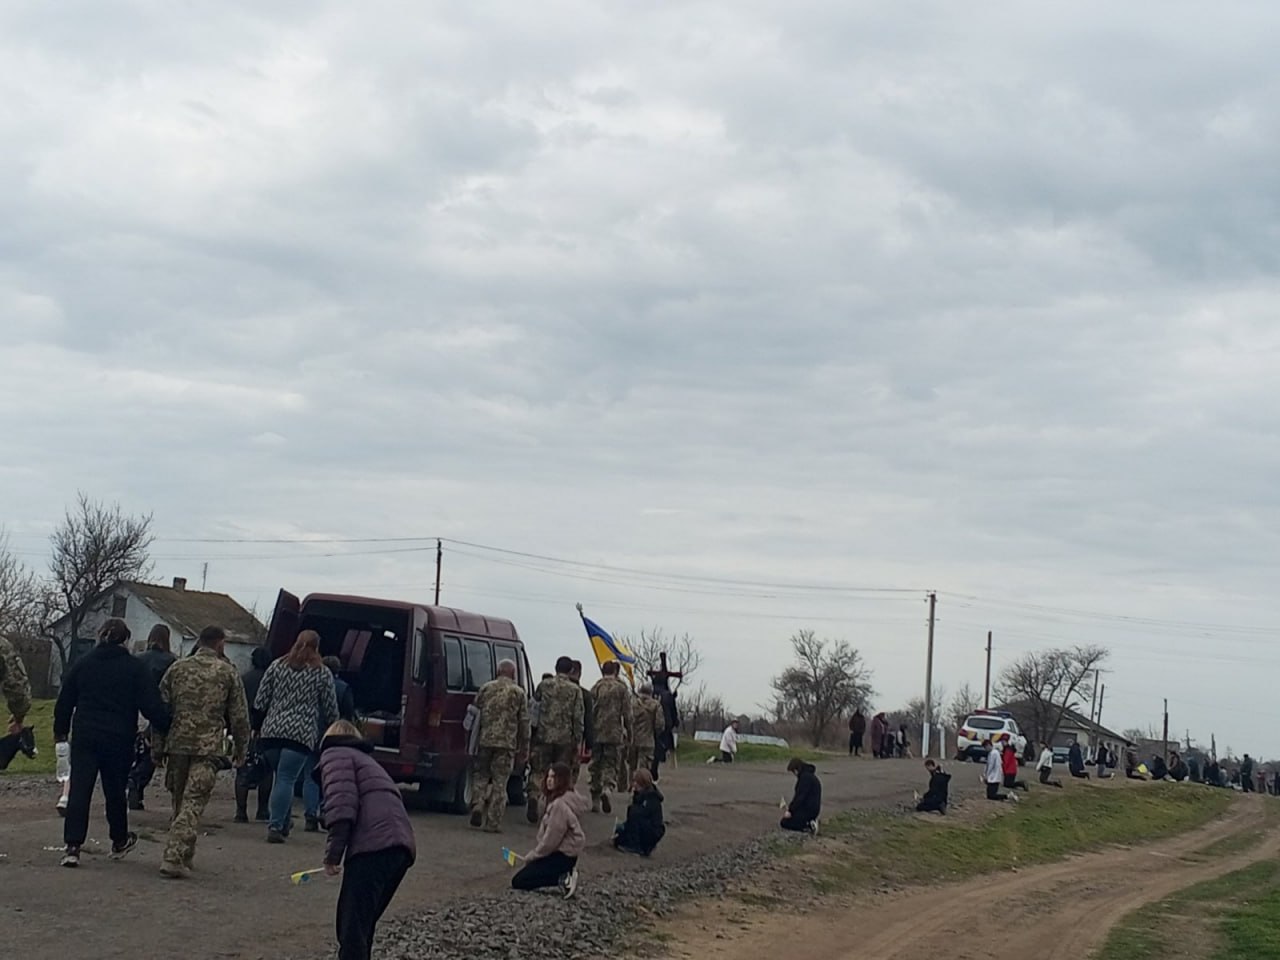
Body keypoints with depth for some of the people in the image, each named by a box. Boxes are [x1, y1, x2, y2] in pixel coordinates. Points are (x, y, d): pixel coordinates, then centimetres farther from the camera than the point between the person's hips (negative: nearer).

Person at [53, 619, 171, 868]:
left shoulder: (82, 664, 4)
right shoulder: (135, 667, -5)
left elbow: (64, 701, 10)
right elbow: (151, 705, -10)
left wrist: (60, 730, 22)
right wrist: (166, 730, -1)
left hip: (85, 737, 1)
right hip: (120, 740, -1)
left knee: (79, 790, -2)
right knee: (115, 791, 13)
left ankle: (72, 846, -11)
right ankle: (119, 842, 29)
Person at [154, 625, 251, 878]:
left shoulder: (177, 668, 8)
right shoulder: (228, 673, 2)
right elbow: (239, 716, 3)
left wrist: (158, 747, 14)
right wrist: (240, 749, 13)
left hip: (177, 744, 3)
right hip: (209, 747, -3)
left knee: (180, 801, 17)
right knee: (193, 803, -5)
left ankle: (184, 855, 25)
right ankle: (174, 858, -16)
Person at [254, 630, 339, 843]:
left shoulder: (277, 666, 9)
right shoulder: (322, 673, 3)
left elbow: (260, 701, 8)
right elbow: (330, 710, 7)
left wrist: (259, 725, 23)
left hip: (272, 730, 3)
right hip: (301, 733, -3)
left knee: (281, 776, 16)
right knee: (286, 779, -6)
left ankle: (284, 822, 21)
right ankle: (276, 826, -13)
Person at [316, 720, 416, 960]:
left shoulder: (335, 755, 12)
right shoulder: (365, 760, 37)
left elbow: (342, 805, -7)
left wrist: (332, 854, -6)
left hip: (374, 846, -8)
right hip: (400, 846, 8)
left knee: (352, 929, -12)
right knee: (360, 926, 18)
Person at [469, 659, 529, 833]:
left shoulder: (486, 688, 7)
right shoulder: (518, 693, 3)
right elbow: (524, 722, 3)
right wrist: (524, 749, 9)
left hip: (485, 740, 1)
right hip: (507, 743, -1)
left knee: (480, 775, 17)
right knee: (499, 782, 3)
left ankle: (477, 804, -6)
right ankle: (493, 823, 2)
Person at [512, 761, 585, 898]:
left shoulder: (560, 804, -24)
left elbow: (551, 839, -22)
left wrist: (531, 856, -9)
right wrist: (534, 853, 10)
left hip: (562, 855, -10)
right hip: (562, 851, 10)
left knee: (518, 881, -6)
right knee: (525, 873, 19)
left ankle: (563, 880, -12)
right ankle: (564, 876, 8)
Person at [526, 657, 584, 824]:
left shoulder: (544, 685, 3)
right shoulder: (575, 690, -1)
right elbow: (578, 717, -3)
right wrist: (577, 741, 3)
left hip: (544, 735, 1)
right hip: (565, 738, -1)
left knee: (540, 770, 6)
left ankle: (533, 796, -17)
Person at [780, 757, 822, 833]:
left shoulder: (806, 777, -19)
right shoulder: (807, 775, 15)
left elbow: (801, 796, -22)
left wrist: (791, 811, -17)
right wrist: (790, 806, 10)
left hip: (808, 810, -11)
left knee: (784, 823, -7)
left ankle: (809, 827, -15)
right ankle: (809, 823, 6)